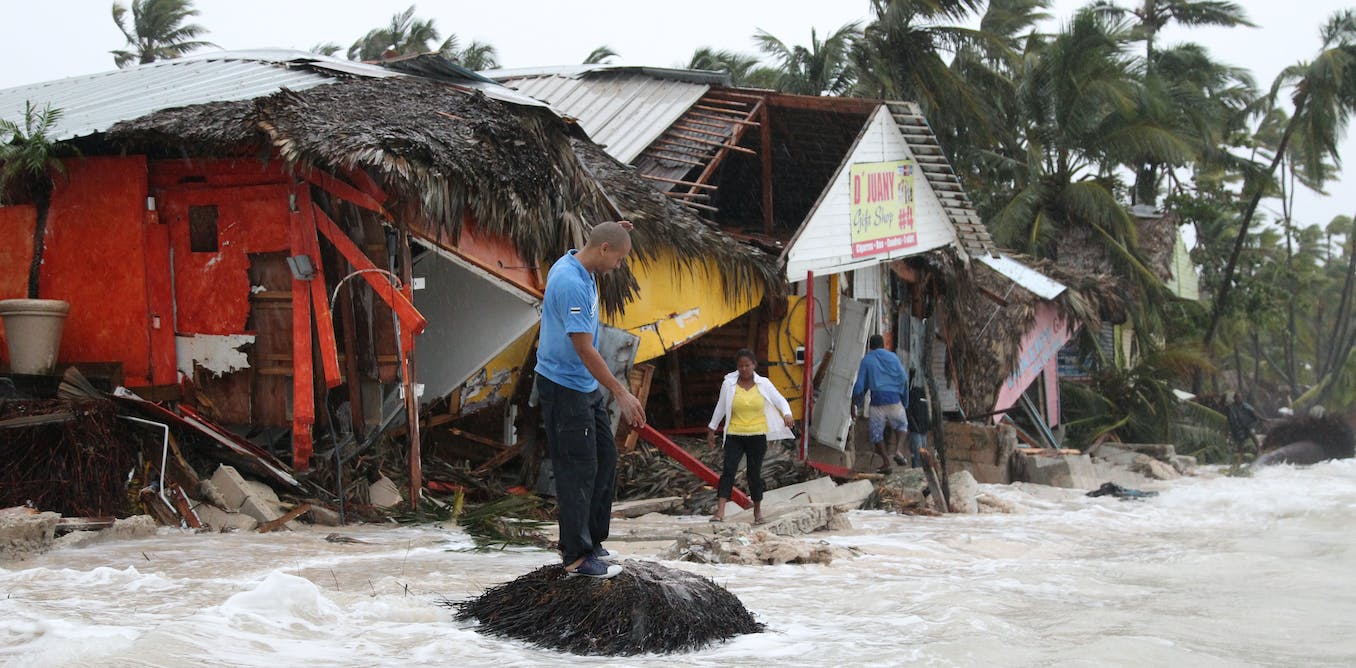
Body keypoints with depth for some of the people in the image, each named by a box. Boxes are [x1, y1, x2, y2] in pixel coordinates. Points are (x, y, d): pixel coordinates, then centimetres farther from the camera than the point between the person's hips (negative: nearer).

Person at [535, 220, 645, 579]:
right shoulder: (571, 284, -26)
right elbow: (585, 350, -27)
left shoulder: (578, 267, 4)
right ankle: (577, 556, 4)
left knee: (605, 458, 14)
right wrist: (621, 394, -25)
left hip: (586, 386, 10)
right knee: (579, 470, -4)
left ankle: (590, 539, 23)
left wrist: (617, 232, 15)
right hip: (564, 388, -10)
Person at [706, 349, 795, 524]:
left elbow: (780, 401, 3)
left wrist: (787, 414, -17)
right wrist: (711, 429, 14)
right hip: (734, 436, 0)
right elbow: (720, 408, 11)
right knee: (728, 469, -14)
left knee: (754, 472, 6)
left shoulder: (764, 384, 1)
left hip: (757, 436, 1)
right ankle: (720, 511, -21)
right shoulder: (728, 384, 1)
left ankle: (757, 509, 25)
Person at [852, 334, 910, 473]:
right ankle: (899, 450, -2)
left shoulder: (866, 360, 6)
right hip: (894, 398, 1)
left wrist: (855, 405, 3)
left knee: (877, 432, 10)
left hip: (877, 399, -1)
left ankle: (886, 463, 4)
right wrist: (905, 401, 18)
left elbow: (860, 384, 1)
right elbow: (904, 379, 7)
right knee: (902, 425, 21)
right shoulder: (893, 357, 10)